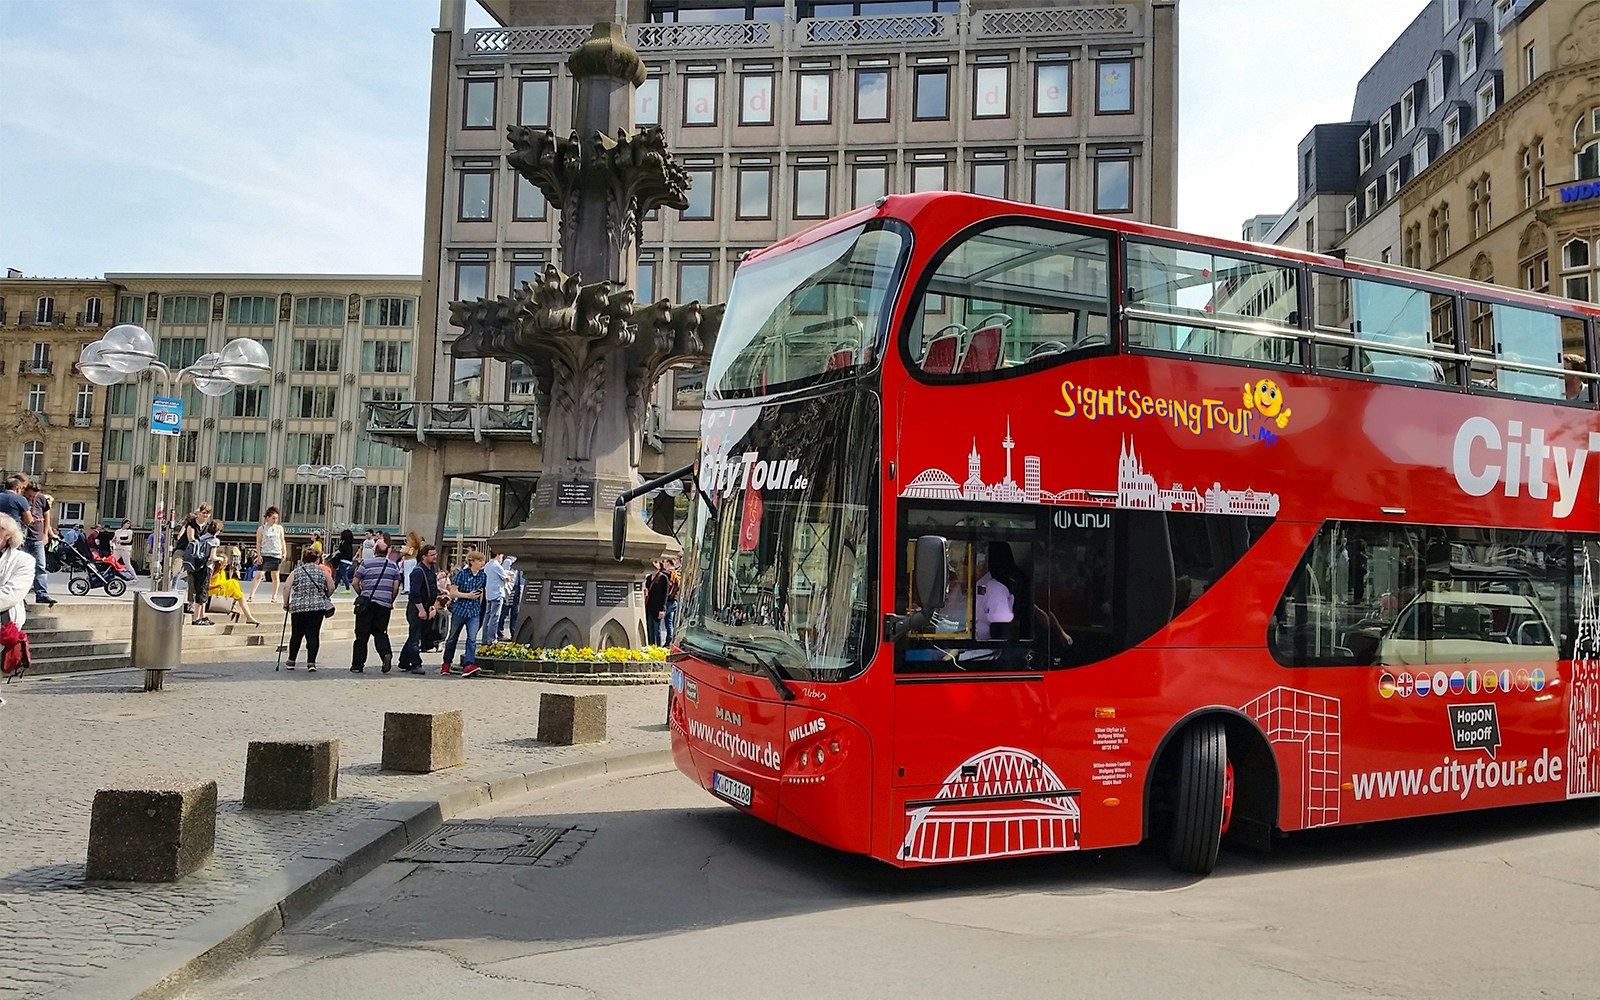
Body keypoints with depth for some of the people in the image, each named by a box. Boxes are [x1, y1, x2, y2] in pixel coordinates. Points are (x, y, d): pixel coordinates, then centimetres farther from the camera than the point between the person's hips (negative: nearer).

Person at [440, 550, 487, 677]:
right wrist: (468, 595, -20)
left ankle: (468, 665, -21)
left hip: (474, 613, 2)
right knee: (452, 638, 13)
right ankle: (446, 663, 29)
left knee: (472, 639, -14)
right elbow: (452, 592, -10)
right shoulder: (462, 573, -10)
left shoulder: (483, 576, 3)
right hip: (459, 610, -2)